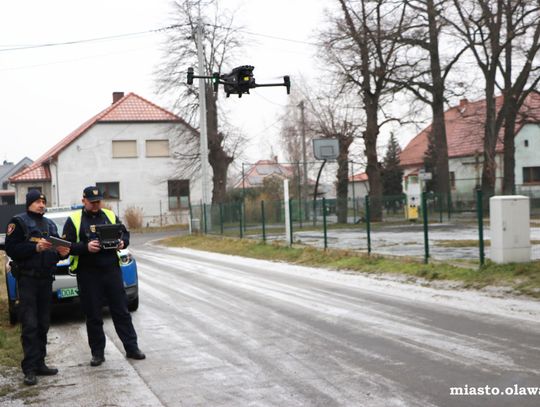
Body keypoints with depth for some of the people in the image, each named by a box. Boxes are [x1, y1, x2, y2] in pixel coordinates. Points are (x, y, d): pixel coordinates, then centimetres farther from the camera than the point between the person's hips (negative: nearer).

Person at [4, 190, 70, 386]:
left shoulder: (50, 224, 18)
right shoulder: (18, 222, -1)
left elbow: (56, 251, 20)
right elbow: (11, 249, -10)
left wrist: (62, 253, -3)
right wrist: (36, 247, -21)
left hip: (46, 279, 6)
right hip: (27, 279, -6)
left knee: (43, 325, 8)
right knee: (30, 325, -9)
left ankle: (40, 364, 14)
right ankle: (30, 369, -9)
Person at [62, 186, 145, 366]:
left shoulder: (110, 216, 11)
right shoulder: (74, 220, 2)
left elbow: (125, 233, 17)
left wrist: (122, 242, -5)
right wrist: (85, 247, -21)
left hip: (112, 270, 2)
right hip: (88, 274, -2)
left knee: (121, 311, 5)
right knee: (93, 315, 4)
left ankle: (131, 348, 11)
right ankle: (97, 353, 14)